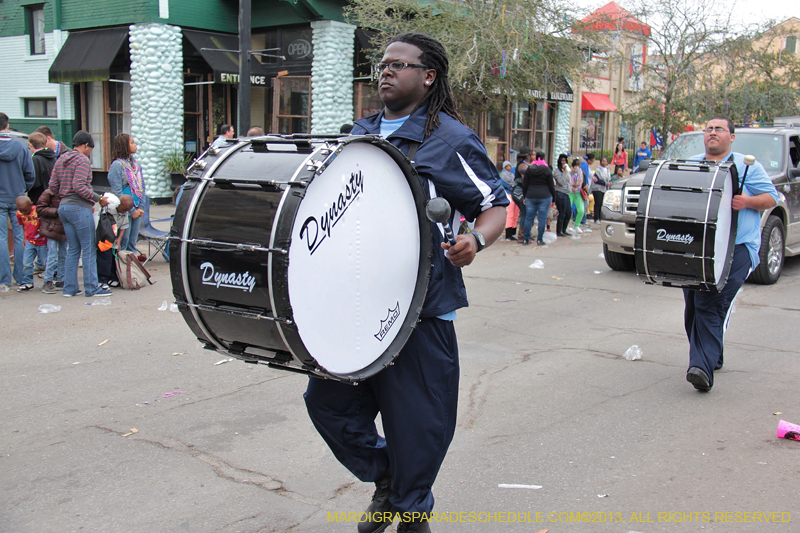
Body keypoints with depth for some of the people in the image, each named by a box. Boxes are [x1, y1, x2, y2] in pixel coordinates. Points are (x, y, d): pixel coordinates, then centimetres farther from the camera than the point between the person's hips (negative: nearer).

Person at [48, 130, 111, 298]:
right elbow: (79, 186, -20)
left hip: (63, 207, 9)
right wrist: (98, 199, -15)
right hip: (79, 208, -9)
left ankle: (70, 288, 14)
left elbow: (52, 186, 13)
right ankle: (91, 288, 0)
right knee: (89, 249, -2)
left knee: (73, 249, 13)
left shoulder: (61, 160, 15)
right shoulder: (82, 160, -10)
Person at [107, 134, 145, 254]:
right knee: (123, 242, -2)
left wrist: (141, 208, 4)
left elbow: (142, 187, 15)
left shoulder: (135, 163, 12)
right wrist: (131, 211, -12)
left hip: (136, 209, 7)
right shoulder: (117, 165, -10)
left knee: (133, 242, 11)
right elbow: (117, 192, -13)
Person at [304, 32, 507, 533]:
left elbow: (497, 204, -4)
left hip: (420, 304, -6)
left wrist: (476, 240, -24)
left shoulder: (450, 139, -4)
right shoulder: (359, 133, 14)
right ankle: (384, 477, 32)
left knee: (417, 416, 3)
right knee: (327, 398, 8)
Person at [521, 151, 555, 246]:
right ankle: (539, 240, 3)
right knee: (542, 218, 2)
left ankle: (525, 239, 8)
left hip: (530, 196, 3)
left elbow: (524, 185, 5)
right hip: (545, 197, -2)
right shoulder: (547, 170, -3)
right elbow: (551, 186, -2)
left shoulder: (529, 169, 4)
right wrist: (554, 197, 7)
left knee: (529, 218, 7)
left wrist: (525, 196, 14)